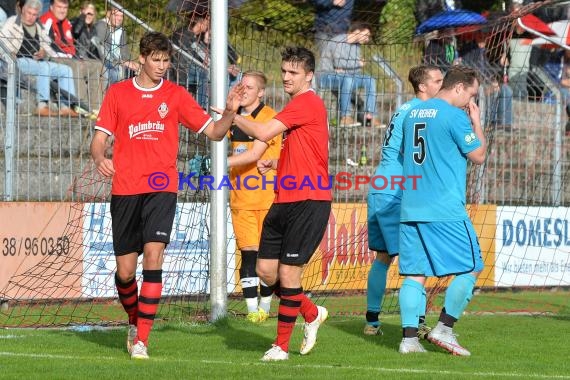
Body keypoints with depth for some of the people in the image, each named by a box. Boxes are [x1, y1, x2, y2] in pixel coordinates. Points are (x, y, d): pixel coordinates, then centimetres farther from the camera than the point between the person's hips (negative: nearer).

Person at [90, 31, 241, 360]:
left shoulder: (176, 95, 7)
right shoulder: (118, 93, 8)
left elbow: (214, 132, 7)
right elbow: (100, 138, 8)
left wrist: (230, 112, -12)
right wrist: (100, 158, -14)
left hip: (161, 188, -1)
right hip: (125, 188, 1)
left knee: (153, 255, -19)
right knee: (125, 271, 2)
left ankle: (142, 339, -17)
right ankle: (135, 322, 31)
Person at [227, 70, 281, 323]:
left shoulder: (269, 117, -8)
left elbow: (255, 153, -17)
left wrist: (222, 163, -20)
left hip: (267, 195, -4)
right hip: (240, 196, 4)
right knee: (248, 252, -1)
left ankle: (265, 305, 11)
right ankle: (252, 307, -1)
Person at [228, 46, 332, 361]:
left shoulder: (308, 102, -12)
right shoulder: (296, 106, 19)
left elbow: (263, 133, -19)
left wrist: (231, 115, -5)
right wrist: (273, 163, 14)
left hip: (308, 202, -10)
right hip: (285, 202, 10)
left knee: (288, 273, -6)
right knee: (266, 271, 7)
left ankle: (282, 346, 4)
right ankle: (312, 314, 27)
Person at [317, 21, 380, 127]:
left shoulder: (356, 45, 11)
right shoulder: (338, 41, -14)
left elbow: (357, 69, 5)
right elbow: (338, 62, -25)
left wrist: (344, 69, -16)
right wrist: (358, 63, -11)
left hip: (345, 76, 8)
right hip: (326, 76, -8)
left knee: (370, 81, -5)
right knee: (348, 79, -37)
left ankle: (370, 116, -15)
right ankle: (345, 117, -37)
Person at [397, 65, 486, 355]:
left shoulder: (413, 114, 14)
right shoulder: (455, 116, -9)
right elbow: (478, 156, -5)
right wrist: (476, 122, 8)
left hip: (410, 208, 7)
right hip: (446, 210, -7)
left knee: (415, 274, 6)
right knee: (470, 268, 3)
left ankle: (409, 337, -2)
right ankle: (443, 329, -1)